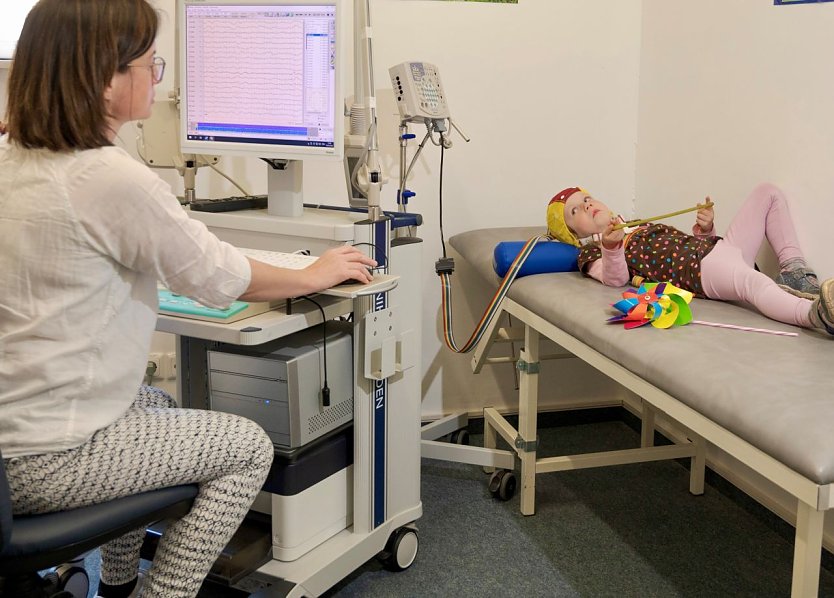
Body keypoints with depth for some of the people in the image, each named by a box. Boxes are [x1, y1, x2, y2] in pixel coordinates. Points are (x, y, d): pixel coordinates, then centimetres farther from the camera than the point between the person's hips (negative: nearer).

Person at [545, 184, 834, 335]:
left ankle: (794, 272, -4)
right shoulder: (590, 251, 10)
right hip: (699, 267, -9)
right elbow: (615, 278, -12)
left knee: (768, 193, 14)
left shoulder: (638, 227, 34)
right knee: (752, 280, -42)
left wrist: (704, 228, 10)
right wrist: (611, 246, -32)